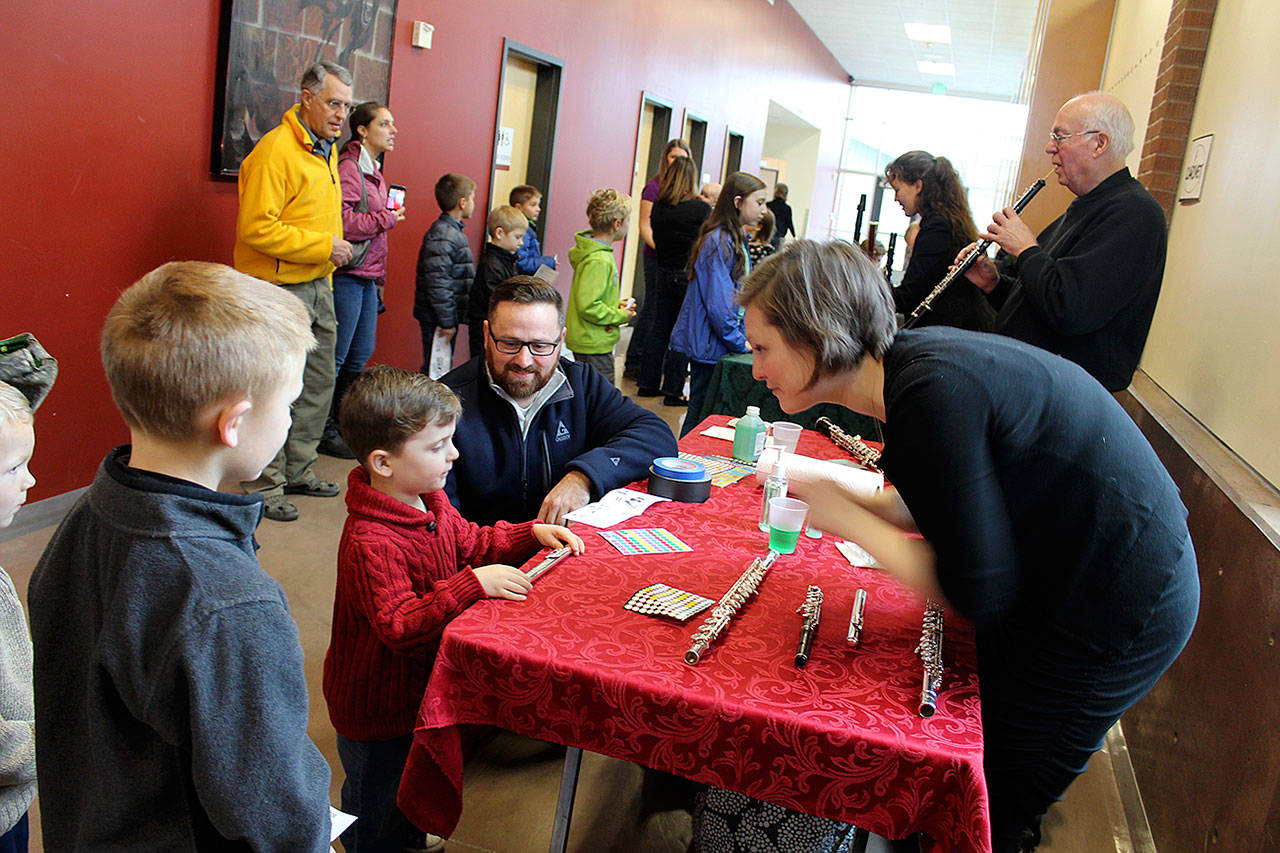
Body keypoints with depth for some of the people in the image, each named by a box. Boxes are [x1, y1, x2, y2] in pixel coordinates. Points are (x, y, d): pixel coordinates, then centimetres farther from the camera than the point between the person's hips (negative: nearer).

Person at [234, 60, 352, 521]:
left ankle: (297, 470, 28)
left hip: (317, 287, 9)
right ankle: (265, 487, 7)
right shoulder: (275, 150, -15)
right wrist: (322, 245, -19)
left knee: (318, 384, 15)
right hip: (278, 289, -9)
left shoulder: (327, 150, 14)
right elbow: (256, 228, -22)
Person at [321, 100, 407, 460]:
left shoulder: (375, 173, 18)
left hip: (368, 277, 9)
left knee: (360, 354, 14)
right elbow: (341, 221, -22)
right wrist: (387, 219, -12)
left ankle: (342, 424, 26)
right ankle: (323, 432, 8)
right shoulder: (348, 167, -12)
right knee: (336, 357, -2)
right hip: (347, 273, -9)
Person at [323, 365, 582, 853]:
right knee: (375, 802, 17)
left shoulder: (431, 501, -5)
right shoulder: (370, 544, -36)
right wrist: (473, 584, -43)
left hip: (417, 683, 9)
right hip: (377, 709, -9)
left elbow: (469, 543, 11)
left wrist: (532, 533, -1)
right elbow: (400, 629, -38)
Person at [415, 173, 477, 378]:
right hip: (437, 319, -10)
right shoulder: (441, 236, -17)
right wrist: (446, 321, -21)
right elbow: (437, 282, -22)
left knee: (442, 369, 15)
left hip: (449, 316, 10)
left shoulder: (454, 231, 15)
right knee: (437, 371, -6)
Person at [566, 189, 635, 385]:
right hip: (594, 345, -10)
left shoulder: (589, 251, 9)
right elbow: (588, 306, -27)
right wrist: (620, 316, -14)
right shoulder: (599, 261, -23)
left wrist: (616, 305, 8)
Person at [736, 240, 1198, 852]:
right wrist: (826, 491, 0)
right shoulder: (911, 360, -2)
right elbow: (951, 509, 10)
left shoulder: (931, 395, -30)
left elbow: (977, 595, -25)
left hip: (1116, 612, -8)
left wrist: (844, 516, -18)